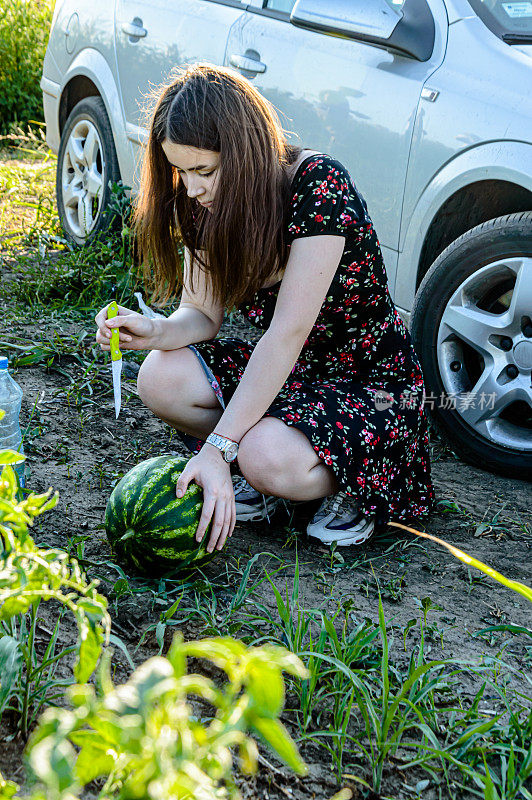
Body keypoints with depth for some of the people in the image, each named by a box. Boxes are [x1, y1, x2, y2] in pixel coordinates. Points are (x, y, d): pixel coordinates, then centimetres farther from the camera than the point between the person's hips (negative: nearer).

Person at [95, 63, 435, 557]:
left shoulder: (319, 184, -26)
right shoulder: (208, 204, -4)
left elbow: (288, 333, -30)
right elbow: (202, 314, 0)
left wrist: (218, 448, -33)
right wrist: (157, 332, -26)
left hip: (371, 381, -6)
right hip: (284, 371, 7)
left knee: (268, 459, -33)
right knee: (161, 379, -18)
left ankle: (355, 486, 0)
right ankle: (257, 472, 5)